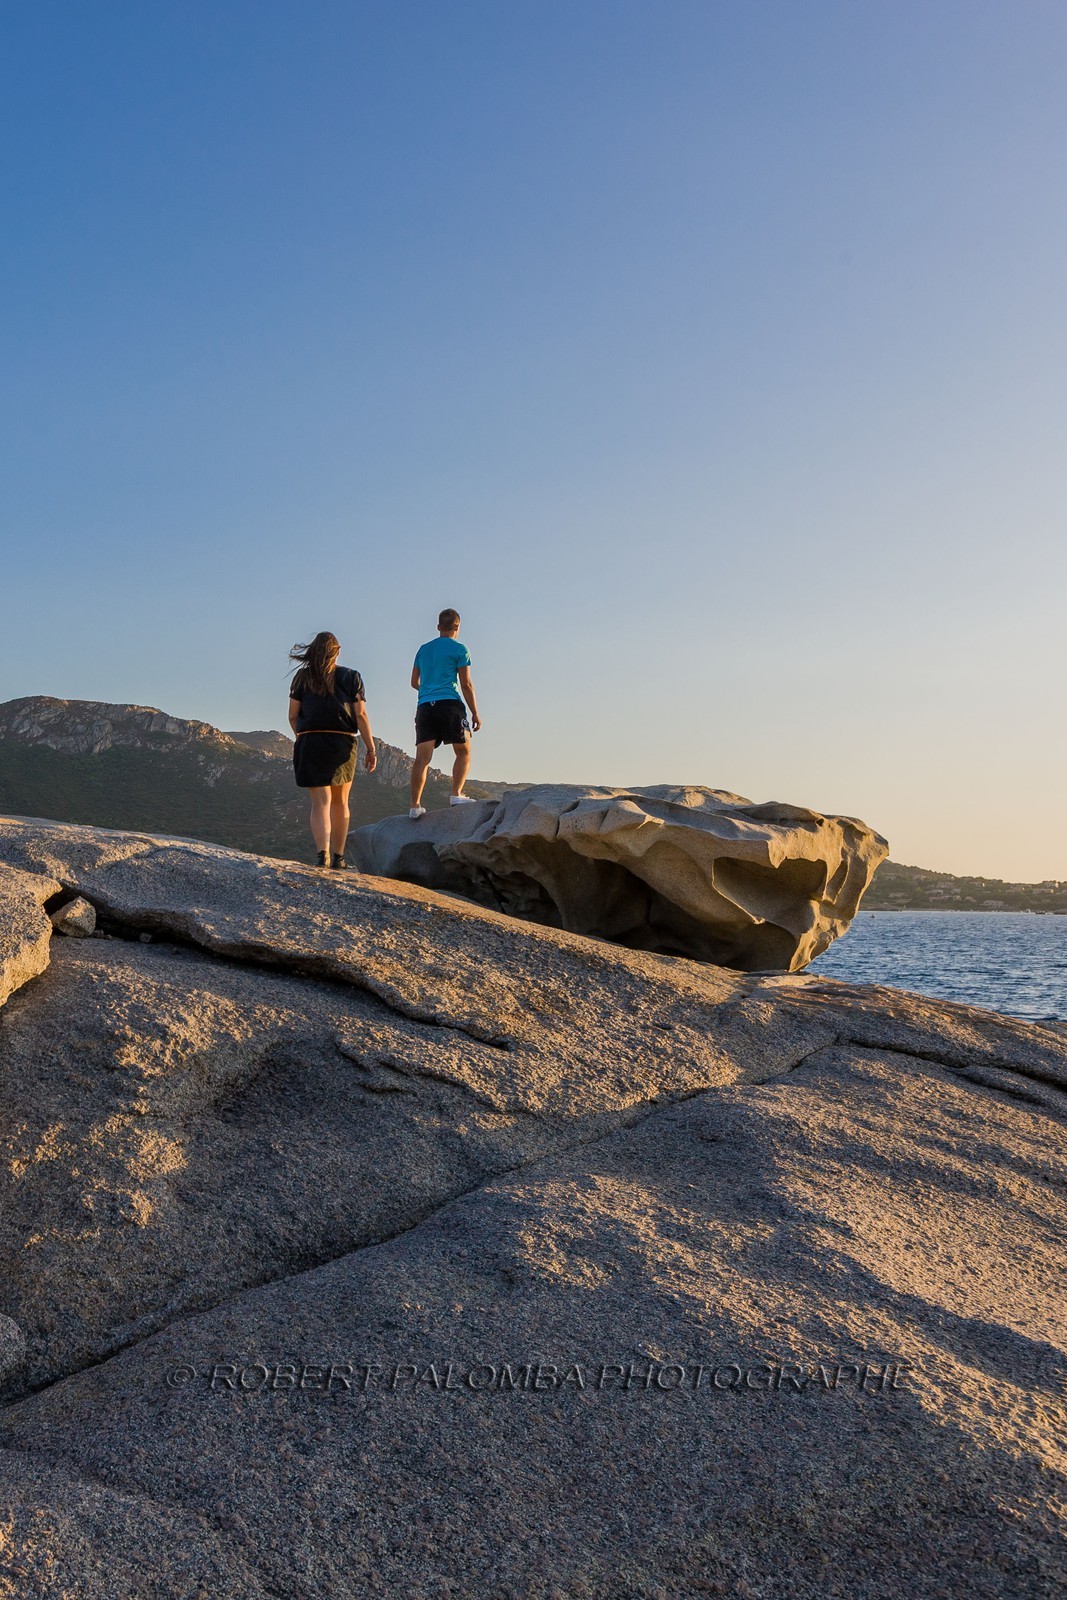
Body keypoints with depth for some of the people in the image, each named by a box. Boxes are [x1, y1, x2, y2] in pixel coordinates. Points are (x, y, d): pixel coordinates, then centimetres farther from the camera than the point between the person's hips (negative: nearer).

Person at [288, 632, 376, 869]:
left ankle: (323, 853, -21)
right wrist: (371, 748, 0)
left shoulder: (302, 677, 5)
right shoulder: (351, 677, 4)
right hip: (343, 743, 1)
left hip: (310, 742, 0)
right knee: (340, 802, 16)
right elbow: (361, 715, -3)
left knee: (320, 801, -1)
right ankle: (339, 857, 20)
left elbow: (293, 716, 3)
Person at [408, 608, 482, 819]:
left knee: (422, 758, -2)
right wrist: (475, 714, 1)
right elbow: (466, 684, -2)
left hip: (425, 706, 4)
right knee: (463, 751, 10)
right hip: (450, 704, -4)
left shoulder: (424, 649, 18)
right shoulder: (460, 649, 3)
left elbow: (414, 682, 23)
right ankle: (457, 794, -3)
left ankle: (415, 805, -8)